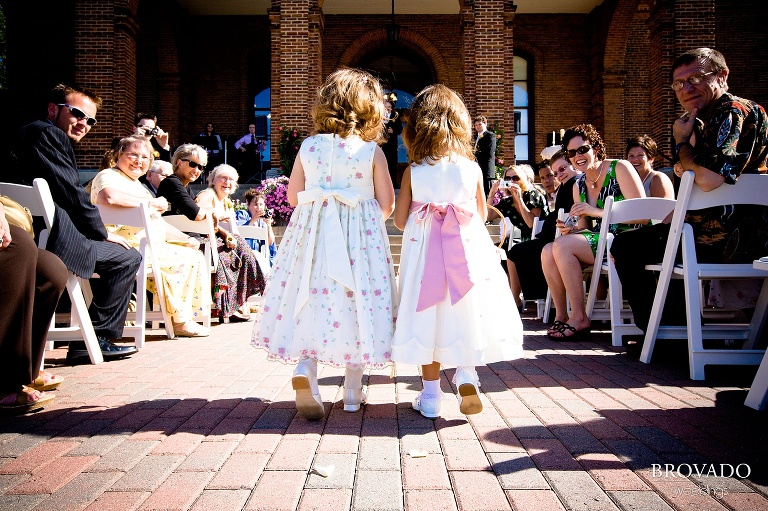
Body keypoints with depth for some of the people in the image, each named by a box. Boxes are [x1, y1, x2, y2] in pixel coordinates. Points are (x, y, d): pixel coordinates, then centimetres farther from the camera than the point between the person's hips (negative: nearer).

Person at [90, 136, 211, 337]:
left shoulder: (136, 184, 25)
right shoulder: (109, 176, -5)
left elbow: (157, 223, 26)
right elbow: (108, 197, -32)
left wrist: (185, 238, 14)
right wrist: (151, 202, -22)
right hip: (132, 248, -10)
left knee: (195, 254, 6)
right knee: (189, 258, -15)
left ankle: (183, 317, 5)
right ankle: (180, 321, -3)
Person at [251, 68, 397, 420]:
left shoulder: (308, 146, 2)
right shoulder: (372, 151, -5)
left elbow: (293, 196, 7)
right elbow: (387, 204, -3)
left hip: (313, 233, 2)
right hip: (360, 236, -2)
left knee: (313, 304, 10)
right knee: (355, 306, 7)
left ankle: (304, 369, -14)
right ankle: (353, 394, 16)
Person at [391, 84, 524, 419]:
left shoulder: (413, 172, -4)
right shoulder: (472, 168, -2)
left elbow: (399, 220, -1)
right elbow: (482, 215, 8)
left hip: (424, 253, 0)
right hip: (468, 250, 1)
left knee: (429, 319, 7)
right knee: (465, 314, 15)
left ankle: (430, 395, 15)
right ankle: (466, 373, -4)